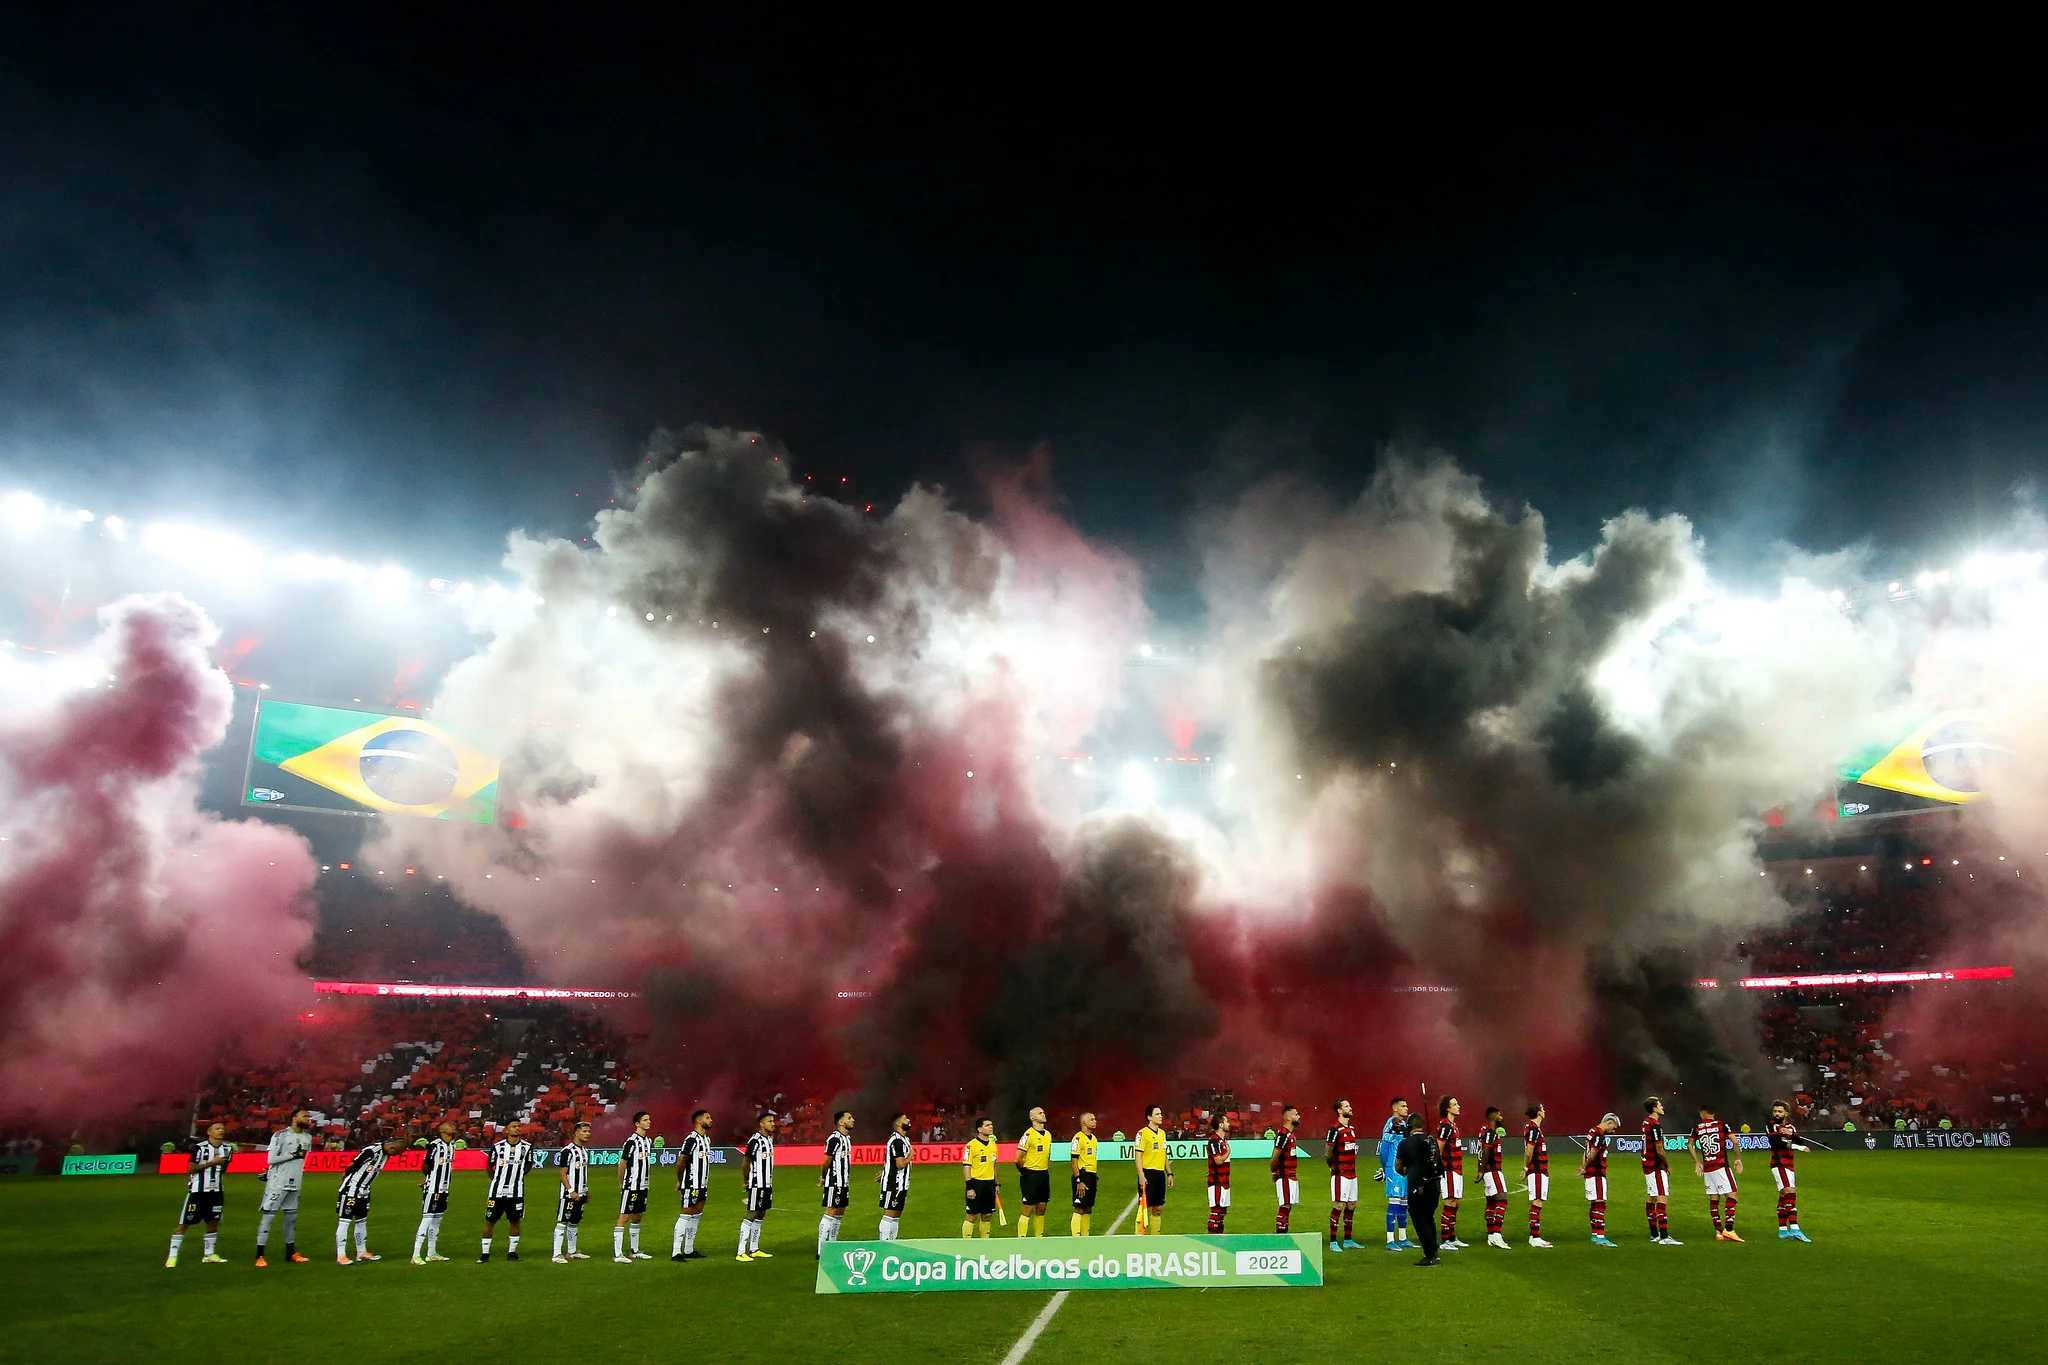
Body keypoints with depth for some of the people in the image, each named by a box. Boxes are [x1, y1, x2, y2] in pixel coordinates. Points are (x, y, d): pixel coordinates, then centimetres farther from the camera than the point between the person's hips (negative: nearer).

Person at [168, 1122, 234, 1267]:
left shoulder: (228, 1148, 6)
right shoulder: (199, 1147, -12)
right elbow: (190, 1169, -13)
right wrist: (211, 1163, -20)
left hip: (216, 1192, 5)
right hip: (197, 1191, -5)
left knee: (213, 1223, 9)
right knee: (184, 1223, -2)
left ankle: (209, 1255, 19)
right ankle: (172, 1257, 3)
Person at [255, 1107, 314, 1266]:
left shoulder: (307, 1138, 10)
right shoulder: (281, 1135, -11)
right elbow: (272, 1159, -16)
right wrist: (293, 1154, -16)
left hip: (294, 1184, 7)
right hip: (277, 1183, -7)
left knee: (292, 1217, 13)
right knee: (268, 1216, -4)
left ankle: (291, 1252, 24)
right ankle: (259, 1255, -1)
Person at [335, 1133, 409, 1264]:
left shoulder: (386, 1153, -1)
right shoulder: (371, 1151, -28)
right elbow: (352, 1165, -17)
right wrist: (347, 1176, 3)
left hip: (363, 1191, 8)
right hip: (350, 1189, -8)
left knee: (361, 1221, 14)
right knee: (344, 1221, -2)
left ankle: (362, 1252, 23)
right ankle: (340, 1256, 1)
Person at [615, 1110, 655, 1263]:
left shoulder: (648, 1141, 10)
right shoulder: (631, 1142, -15)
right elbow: (622, 1164, -12)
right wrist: (621, 1184, -6)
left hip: (643, 1186, 8)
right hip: (631, 1186, -8)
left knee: (638, 1217, 14)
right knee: (624, 1217, -6)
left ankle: (635, 1251, 23)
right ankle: (617, 1254, -4)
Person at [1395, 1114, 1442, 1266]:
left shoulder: (1405, 1143, -7)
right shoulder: (1432, 1140, 5)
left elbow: (1398, 1167, 2)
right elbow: (1439, 1159, 17)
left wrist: (1404, 1173, 24)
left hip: (1417, 1186, -5)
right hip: (1434, 1183, 6)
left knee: (1420, 1221, 3)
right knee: (1429, 1218, 18)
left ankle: (1430, 1256, 0)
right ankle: (1434, 1254, 21)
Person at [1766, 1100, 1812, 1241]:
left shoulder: (1791, 1126, 17)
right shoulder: (1771, 1126, -2)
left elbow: (1799, 1142, 1)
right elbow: (1777, 1142, -17)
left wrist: (1791, 1133, -18)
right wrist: (1798, 1147, -18)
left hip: (1789, 1165, 7)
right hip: (1779, 1164, -7)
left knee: (1784, 1197, 11)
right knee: (1790, 1193, -20)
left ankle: (1782, 1230, 16)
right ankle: (1794, 1229, -27)